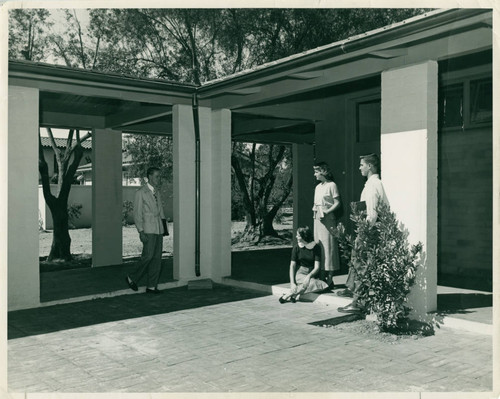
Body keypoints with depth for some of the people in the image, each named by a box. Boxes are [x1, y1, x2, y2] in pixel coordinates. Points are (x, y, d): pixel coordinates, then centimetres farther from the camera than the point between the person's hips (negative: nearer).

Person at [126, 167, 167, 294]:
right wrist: (141, 232, -14)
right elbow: (137, 214, -8)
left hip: (159, 229, 7)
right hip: (148, 229, -7)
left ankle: (152, 286, 8)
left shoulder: (157, 192, 16)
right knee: (148, 256, -12)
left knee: (157, 258, 3)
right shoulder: (141, 192, -5)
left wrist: (164, 227, 13)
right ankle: (132, 278, 7)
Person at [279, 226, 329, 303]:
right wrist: (292, 282, -15)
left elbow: (317, 267, -8)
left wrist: (309, 276, -27)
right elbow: (292, 266, -3)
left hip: (312, 273, 1)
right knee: (313, 283, -34)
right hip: (300, 273, -1)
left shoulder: (315, 247, -4)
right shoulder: (297, 247, 0)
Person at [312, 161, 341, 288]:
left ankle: (330, 279, -1)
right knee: (318, 246, 8)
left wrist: (326, 212, -19)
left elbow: (337, 203, -9)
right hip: (317, 218, 8)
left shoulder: (331, 185, -6)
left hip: (327, 218, -8)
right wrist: (314, 209, 1)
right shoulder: (317, 187, 16)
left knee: (328, 247, -5)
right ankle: (322, 278, 15)